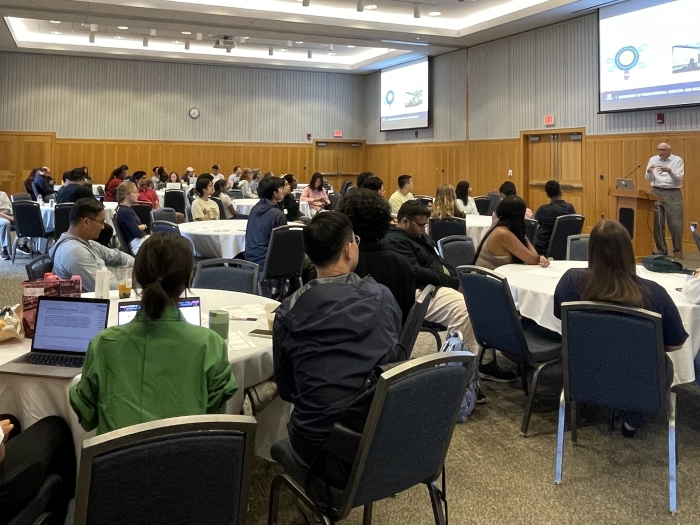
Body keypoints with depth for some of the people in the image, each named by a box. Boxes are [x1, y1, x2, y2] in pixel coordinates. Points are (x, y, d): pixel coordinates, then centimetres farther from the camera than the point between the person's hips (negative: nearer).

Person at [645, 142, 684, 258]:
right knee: (657, 223, 2)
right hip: (656, 193, 3)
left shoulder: (677, 160, 0)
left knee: (675, 224, -4)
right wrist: (649, 172, -17)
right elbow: (649, 179, 5)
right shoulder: (653, 159, 8)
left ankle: (678, 251, 4)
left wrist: (669, 171, -27)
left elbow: (678, 178, -10)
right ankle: (661, 250, 12)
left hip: (673, 194, -3)